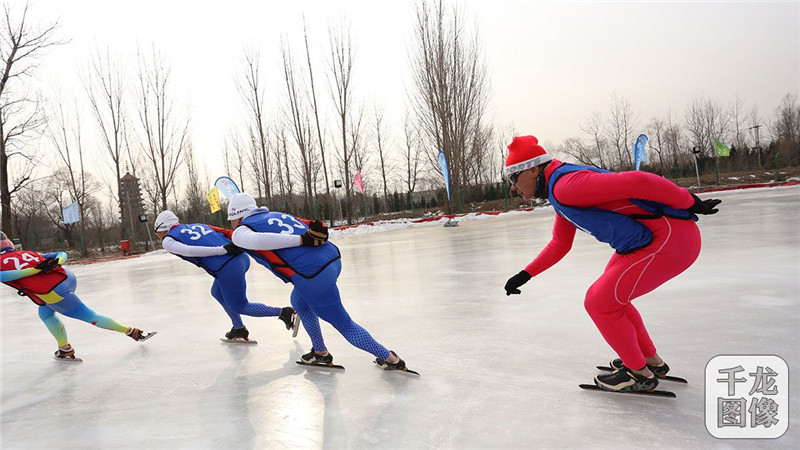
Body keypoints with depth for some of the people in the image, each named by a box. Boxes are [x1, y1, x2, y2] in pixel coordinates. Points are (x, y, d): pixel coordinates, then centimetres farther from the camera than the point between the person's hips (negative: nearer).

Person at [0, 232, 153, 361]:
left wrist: (35, 270, -15)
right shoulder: (28, 253, 23)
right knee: (45, 313, 29)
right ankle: (65, 349, 32)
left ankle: (132, 332, 10)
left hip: (55, 294, -8)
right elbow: (61, 254, 16)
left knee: (89, 316, 6)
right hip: (69, 277, 8)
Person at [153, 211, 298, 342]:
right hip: (243, 258, 8)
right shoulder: (197, 225, 27)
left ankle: (284, 312, 1)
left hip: (228, 269, -8)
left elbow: (190, 250, -10)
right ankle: (239, 329, 32)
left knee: (239, 307, 12)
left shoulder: (168, 240, 10)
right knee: (217, 292, 29)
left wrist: (222, 250, -14)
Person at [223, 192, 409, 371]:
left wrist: (300, 240, -14)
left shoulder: (240, 232, 8)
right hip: (333, 257, 8)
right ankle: (320, 353, 40)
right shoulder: (278, 214, 28)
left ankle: (391, 360, 13)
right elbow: (316, 227, 20)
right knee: (299, 301, 32)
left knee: (344, 325, 8)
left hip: (313, 275, -8)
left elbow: (257, 240, -16)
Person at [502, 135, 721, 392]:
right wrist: (524, 275, 22)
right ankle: (651, 361, 37)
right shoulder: (560, 193, 16)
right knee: (610, 295, 22)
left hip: (670, 240, -10)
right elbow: (559, 245, 27)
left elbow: (637, 182, -24)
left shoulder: (566, 185, -18)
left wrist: (690, 203, -14)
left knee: (599, 302, -1)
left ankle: (639, 374, 17)